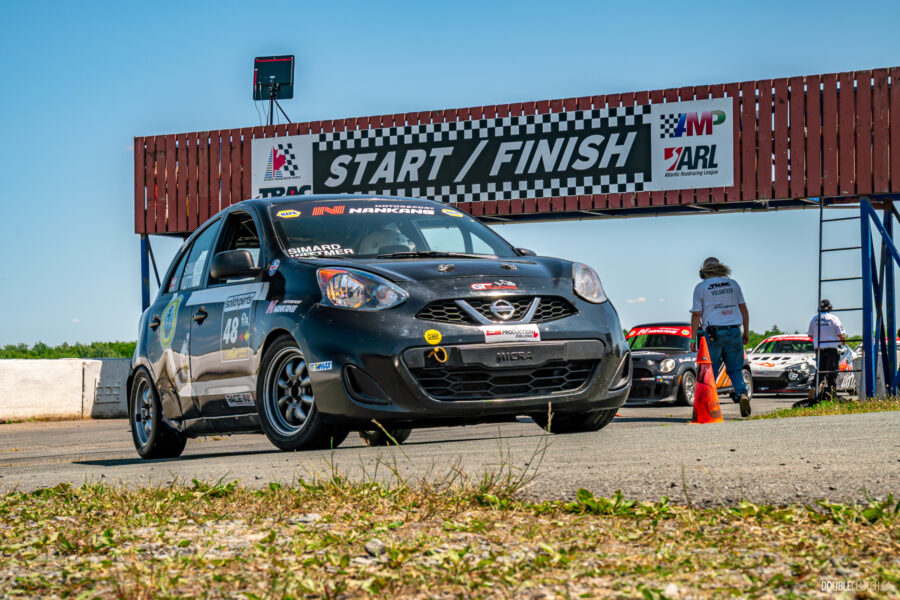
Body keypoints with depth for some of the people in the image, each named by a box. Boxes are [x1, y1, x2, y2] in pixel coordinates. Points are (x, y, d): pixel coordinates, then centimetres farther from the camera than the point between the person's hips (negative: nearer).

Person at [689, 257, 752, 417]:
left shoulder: (701, 287, 2)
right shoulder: (733, 284, 12)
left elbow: (696, 314, -2)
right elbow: (743, 309, 12)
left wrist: (693, 339, 0)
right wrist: (746, 333, 18)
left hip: (713, 333, -3)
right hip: (734, 331, 3)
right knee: (735, 369, 9)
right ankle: (742, 394, -16)